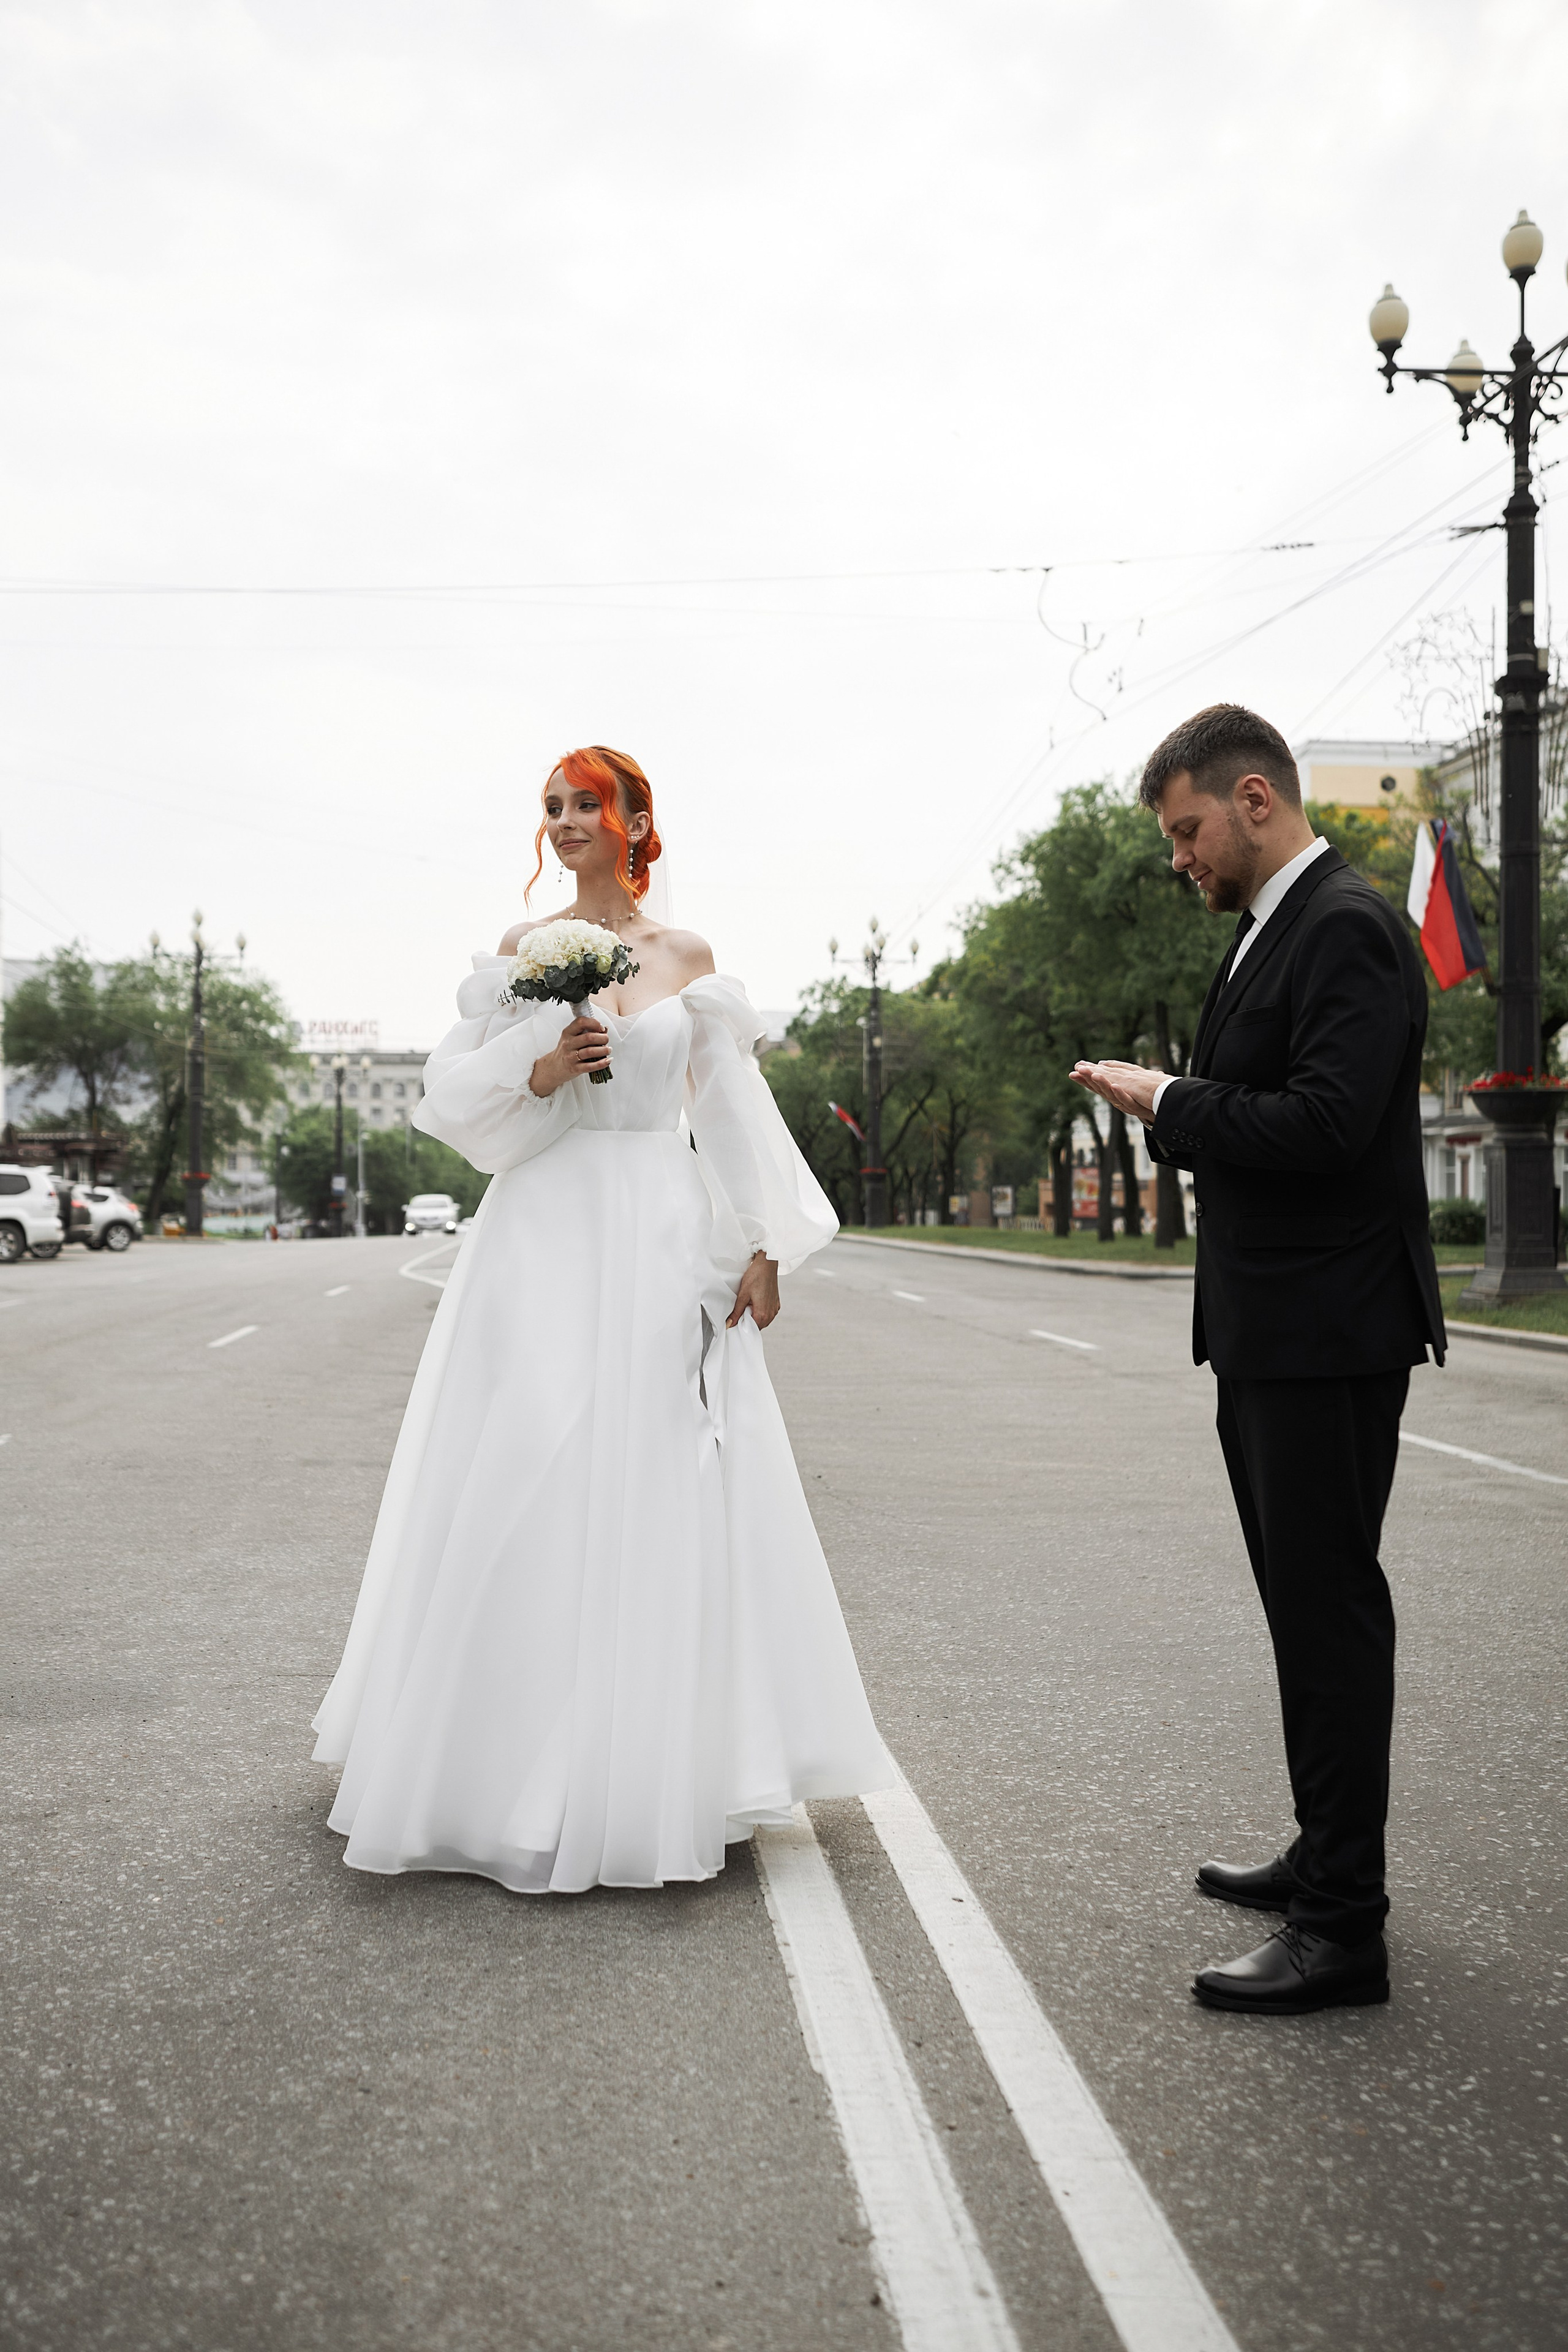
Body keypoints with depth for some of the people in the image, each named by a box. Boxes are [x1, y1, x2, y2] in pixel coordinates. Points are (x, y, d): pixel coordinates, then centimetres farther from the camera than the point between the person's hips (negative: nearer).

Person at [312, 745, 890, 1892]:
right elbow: (455, 1095, 4)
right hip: (547, 1236, 0)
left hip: (667, 1239, 1)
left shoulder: (689, 956, 9)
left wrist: (762, 1245, 0)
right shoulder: (518, 953, 7)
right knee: (532, 1487, -3)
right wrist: (541, 1071, -14)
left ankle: (661, 1772, 12)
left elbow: (733, 1108, 7)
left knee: (663, 1493, 0)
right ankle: (523, 1764, 9)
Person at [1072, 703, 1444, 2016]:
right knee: (1307, 1604, 18)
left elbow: (1326, 1123, -25)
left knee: (1330, 1611, -5)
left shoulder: (1348, 928, -15)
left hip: (1330, 1339, -10)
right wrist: (1178, 1107, 6)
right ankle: (1326, 1858, 32)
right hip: (1271, 1335, 10)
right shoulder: (1274, 928, 16)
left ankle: (1344, 1929, 3)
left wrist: (1169, 1103, -16)